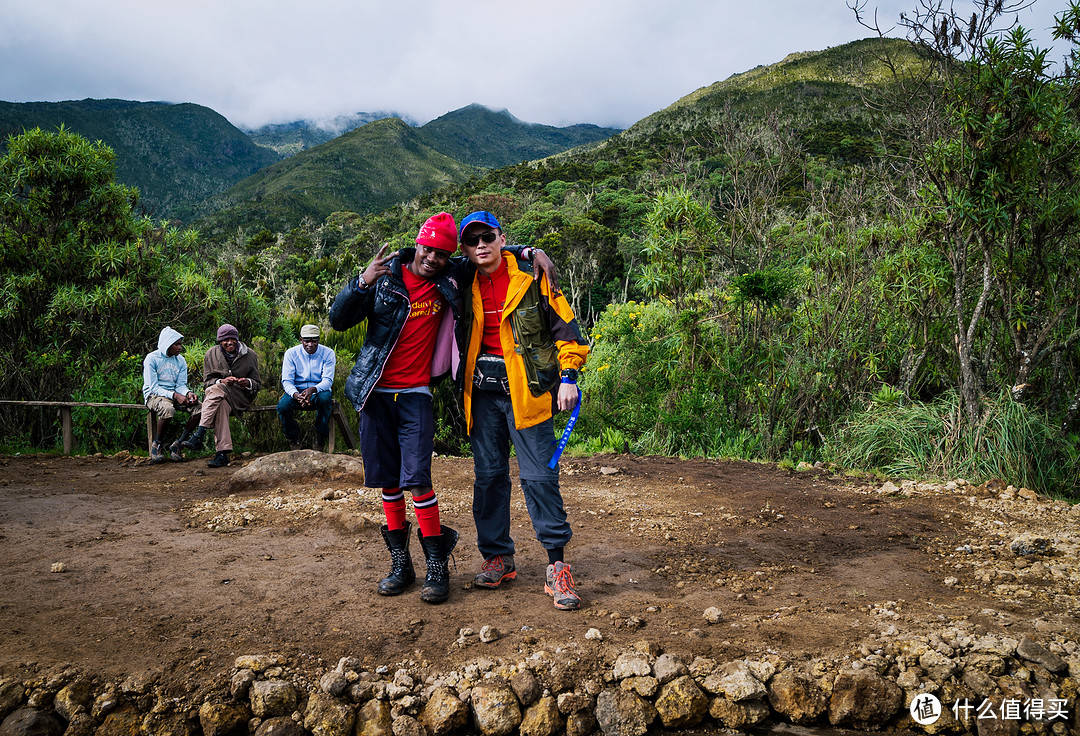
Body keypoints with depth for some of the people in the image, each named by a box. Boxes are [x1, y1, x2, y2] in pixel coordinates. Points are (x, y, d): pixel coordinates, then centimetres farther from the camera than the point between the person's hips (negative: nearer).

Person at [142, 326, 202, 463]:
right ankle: (157, 445, -14)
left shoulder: (181, 361, 11)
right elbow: (152, 386, -13)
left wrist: (188, 393, -17)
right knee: (168, 409, -40)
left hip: (175, 394, 6)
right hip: (154, 395, -6)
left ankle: (177, 444, -13)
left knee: (200, 407, -21)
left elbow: (181, 385, 8)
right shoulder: (152, 358, -7)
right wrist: (175, 395, -25)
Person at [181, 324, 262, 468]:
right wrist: (222, 381, -17)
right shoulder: (211, 354, 8)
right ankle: (222, 453, -45)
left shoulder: (249, 355, 5)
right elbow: (207, 382, 4)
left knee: (215, 390, -32)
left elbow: (257, 384, 7)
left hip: (241, 396, -1)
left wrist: (247, 383, -17)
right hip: (217, 396, 1)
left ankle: (198, 436, -39)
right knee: (221, 405, -37)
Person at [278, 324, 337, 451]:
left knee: (325, 398, -37)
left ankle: (321, 436, -13)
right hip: (297, 390, 1)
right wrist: (296, 395, -33)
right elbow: (286, 380, -10)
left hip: (319, 390, -1)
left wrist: (313, 390, -37)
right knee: (283, 406, -30)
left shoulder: (328, 353, -7)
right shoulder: (291, 353, -4)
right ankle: (293, 436, 2)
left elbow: (328, 380, -14)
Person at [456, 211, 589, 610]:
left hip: (526, 387, -4)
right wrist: (456, 382, 14)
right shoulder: (465, 286, 8)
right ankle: (498, 557, 23)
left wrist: (568, 376, -8)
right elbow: (459, 337, 20)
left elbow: (564, 325, -1)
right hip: (482, 390, 4)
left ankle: (557, 566, 2)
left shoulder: (532, 277, -2)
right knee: (488, 474, 9)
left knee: (540, 475, -6)